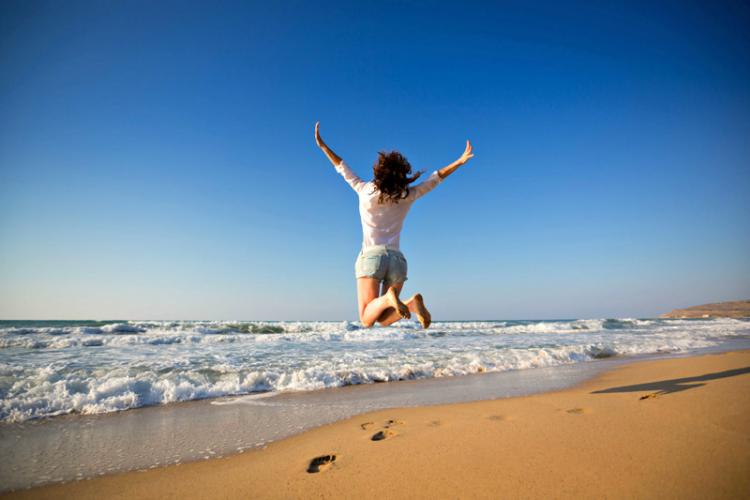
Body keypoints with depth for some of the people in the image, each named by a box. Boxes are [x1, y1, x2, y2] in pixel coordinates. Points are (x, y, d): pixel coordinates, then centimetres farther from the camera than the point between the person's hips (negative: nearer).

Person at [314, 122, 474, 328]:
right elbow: (434, 179, 15)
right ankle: (411, 303, -20)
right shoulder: (407, 196, 7)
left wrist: (322, 145, 25)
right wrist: (460, 161, 15)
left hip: (371, 256, -3)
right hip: (397, 259, 3)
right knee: (384, 319, 9)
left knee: (367, 319, -3)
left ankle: (388, 297, -33)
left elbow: (343, 168, 15)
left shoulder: (365, 191, 4)